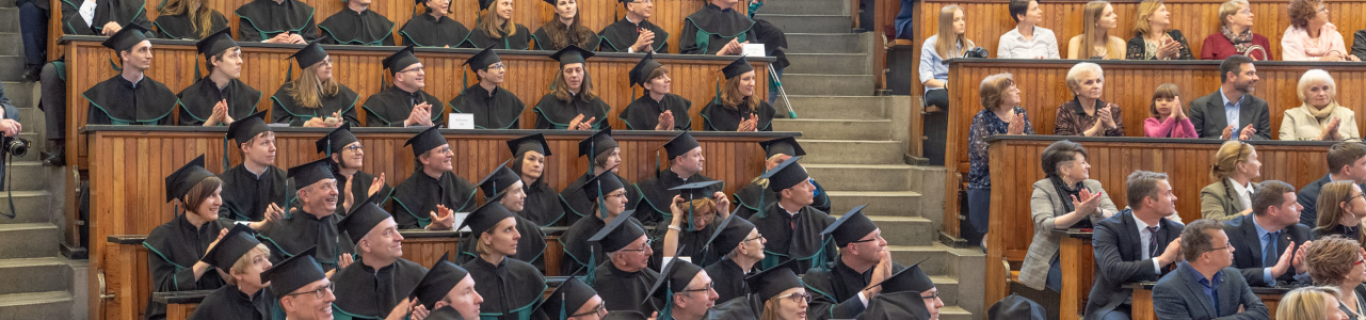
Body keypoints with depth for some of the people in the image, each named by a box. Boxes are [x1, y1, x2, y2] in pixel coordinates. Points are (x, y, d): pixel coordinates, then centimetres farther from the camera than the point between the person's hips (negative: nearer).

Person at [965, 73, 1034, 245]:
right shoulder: (982, 119, -5)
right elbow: (985, 155, -15)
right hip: (986, 185, -4)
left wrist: (1020, 135, -13)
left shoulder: (1020, 114, 10)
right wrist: (1009, 135, -19)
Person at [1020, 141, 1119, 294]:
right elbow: (1046, 226, -16)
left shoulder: (1093, 186, 15)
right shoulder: (1043, 189, 1)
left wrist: (1096, 210, -20)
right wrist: (1079, 214, -29)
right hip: (1055, 257, -4)